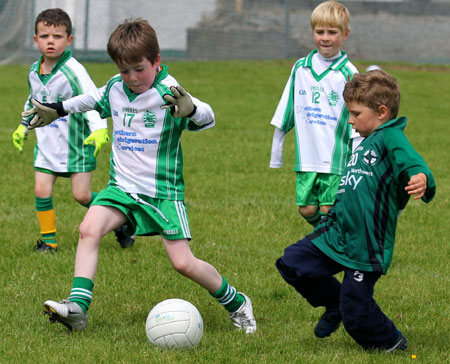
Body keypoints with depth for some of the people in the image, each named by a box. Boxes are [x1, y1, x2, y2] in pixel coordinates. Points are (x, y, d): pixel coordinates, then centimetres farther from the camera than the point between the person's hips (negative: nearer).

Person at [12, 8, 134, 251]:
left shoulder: (73, 71, -17)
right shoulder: (34, 72, 4)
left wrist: (99, 129, -39)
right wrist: (23, 127, 29)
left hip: (76, 143, -5)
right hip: (46, 144, 5)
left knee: (82, 195, -5)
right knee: (41, 190, -5)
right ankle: (48, 239, 10)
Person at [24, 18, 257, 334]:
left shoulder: (169, 94, -16)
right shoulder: (115, 88, 2)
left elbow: (207, 118, -29)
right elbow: (95, 100, 25)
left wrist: (190, 110, -52)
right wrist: (57, 110, 31)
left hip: (163, 191, -5)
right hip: (122, 186, 5)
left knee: (183, 262, -6)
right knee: (90, 228, -20)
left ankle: (236, 303, 16)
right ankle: (78, 305, -22)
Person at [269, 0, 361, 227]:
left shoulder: (348, 74, -4)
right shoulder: (301, 68, 7)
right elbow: (284, 114, 14)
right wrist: (276, 154, 15)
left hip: (337, 159, -3)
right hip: (306, 158, 3)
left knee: (329, 211, -5)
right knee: (307, 209, 3)